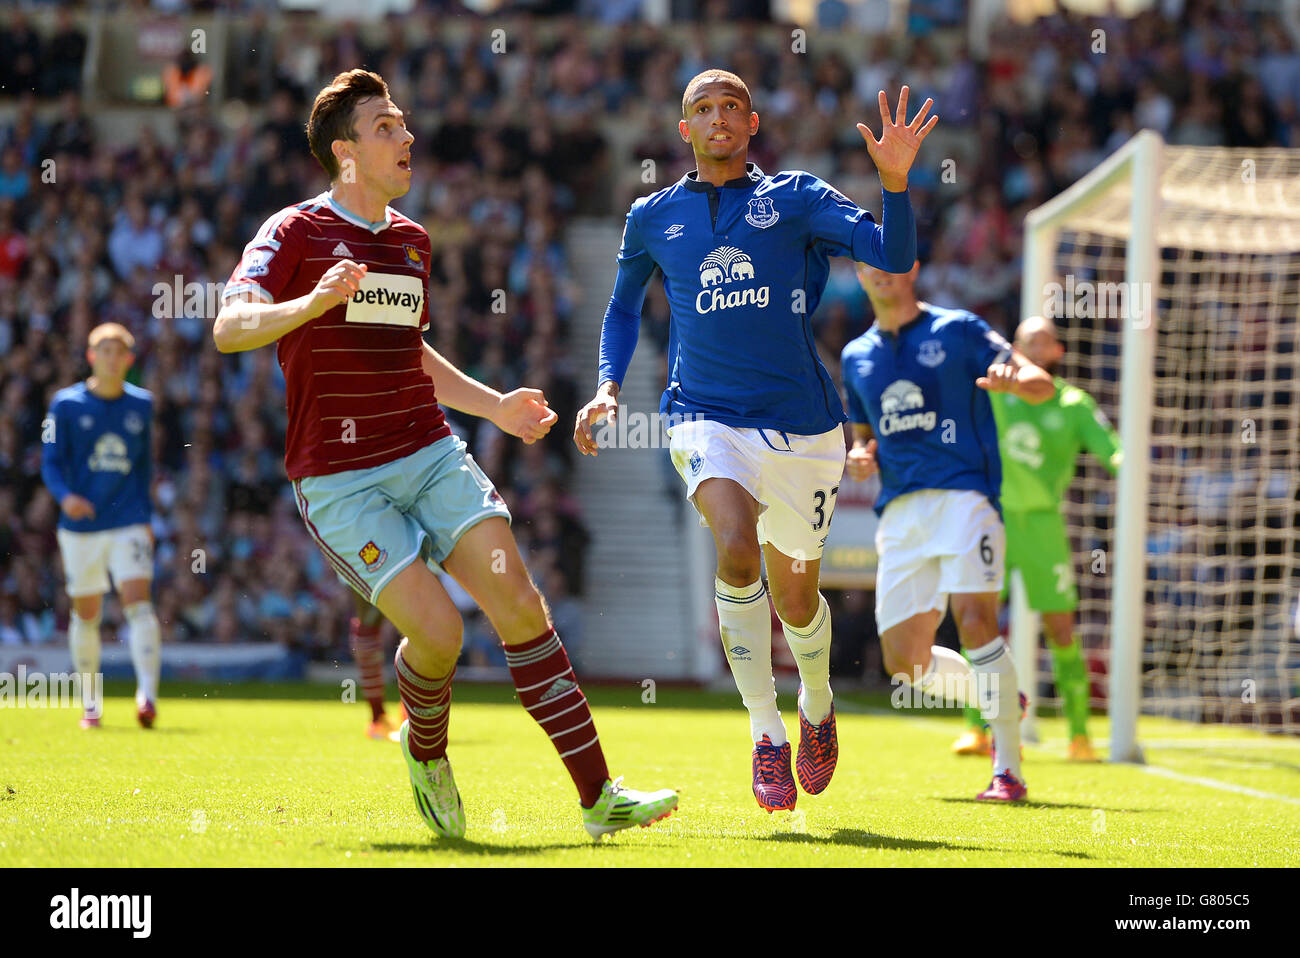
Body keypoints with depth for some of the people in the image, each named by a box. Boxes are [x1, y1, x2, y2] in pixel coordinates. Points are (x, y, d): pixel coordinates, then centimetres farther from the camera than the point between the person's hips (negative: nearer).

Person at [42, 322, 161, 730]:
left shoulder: (141, 405, 8)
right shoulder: (66, 405, 0)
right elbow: (51, 462, -2)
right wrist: (65, 496, -21)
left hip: (129, 524, 0)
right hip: (81, 525, 0)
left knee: (138, 600, -18)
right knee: (86, 614, 6)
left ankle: (147, 695, -26)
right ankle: (90, 703, 20)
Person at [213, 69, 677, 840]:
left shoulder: (412, 240, 16)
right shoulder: (296, 233, -5)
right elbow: (230, 328, -19)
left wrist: (495, 407, 23)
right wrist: (315, 302, -36)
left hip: (429, 453, 6)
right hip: (340, 479, -6)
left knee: (518, 602, -10)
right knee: (438, 631, -17)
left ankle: (601, 798, -9)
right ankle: (426, 751, 17)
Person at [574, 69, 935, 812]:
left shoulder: (797, 198, 2)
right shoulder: (653, 218, 8)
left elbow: (894, 256, -9)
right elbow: (624, 307, 25)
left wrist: (895, 181, -24)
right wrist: (608, 386, 10)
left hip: (801, 426, 0)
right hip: (707, 418, 0)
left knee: (795, 599, 9)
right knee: (737, 545, -29)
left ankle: (817, 705, 44)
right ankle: (766, 733, -18)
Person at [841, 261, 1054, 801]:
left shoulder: (957, 330, 3)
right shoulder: (857, 357, 17)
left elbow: (1042, 385, -2)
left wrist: (1012, 381, -26)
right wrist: (859, 458, 3)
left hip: (962, 495, -5)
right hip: (899, 511, 5)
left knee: (974, 620, -25)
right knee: (904, 664, 0)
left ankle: (1008, 769, -19)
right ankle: (998, 700, 28)